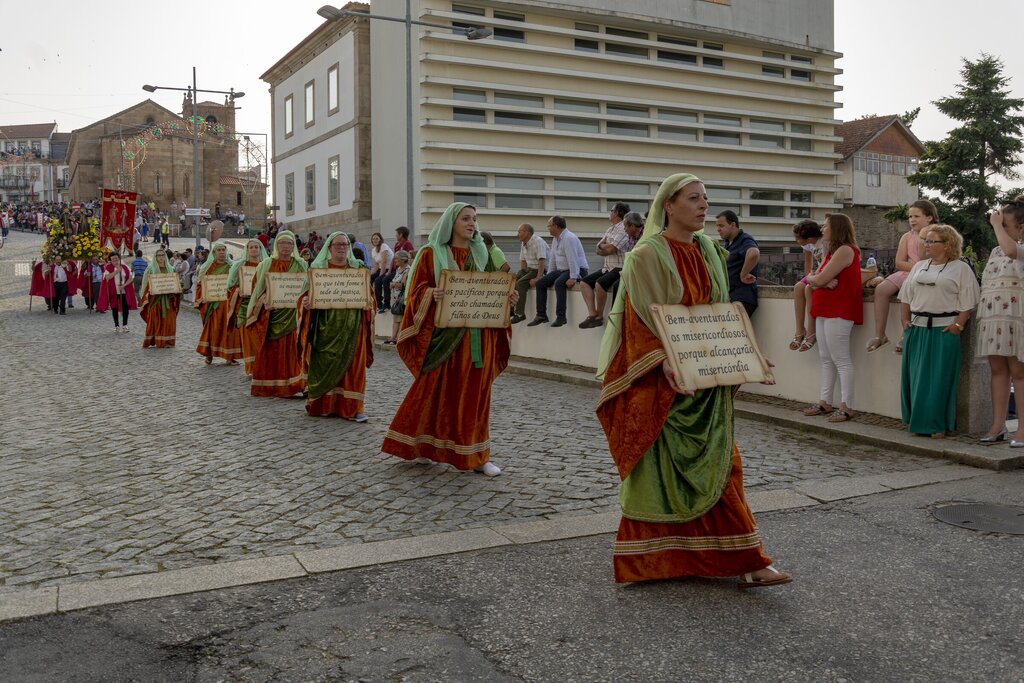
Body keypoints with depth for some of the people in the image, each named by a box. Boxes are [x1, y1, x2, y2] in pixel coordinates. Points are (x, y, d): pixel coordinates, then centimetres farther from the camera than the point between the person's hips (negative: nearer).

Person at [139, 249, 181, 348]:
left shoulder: (170, 268, 14)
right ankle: (154, 342, -1)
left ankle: (167, 342, 4)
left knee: (168, 320, 0)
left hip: (168, 298, 3)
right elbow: (146, 283, 3)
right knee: (155, 320, -5)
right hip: (155, 298, -3)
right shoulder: (151, 268, 5)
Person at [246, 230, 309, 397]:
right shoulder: (265, 265, 7)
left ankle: (290, 385, 2)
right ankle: (266, 386, 10)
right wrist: (265, 298, -8)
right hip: (269, 313, 1)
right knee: (269, 350, 3)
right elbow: (257, 289, 9)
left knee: (291, 349, -3)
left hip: (292, 313, 0)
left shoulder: (301, 265, 7)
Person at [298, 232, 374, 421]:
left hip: (351, 326, 1)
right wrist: (305, 302, -17)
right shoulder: (317, 268, 6)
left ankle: (352, 406, 1)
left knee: (351, 365, -2)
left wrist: (367, 303, -13)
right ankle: (321, 404, 13)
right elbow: (307, 293, 4)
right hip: (325, 325, -1)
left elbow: (368, 294, 8)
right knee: (324, 364, 1)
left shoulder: (358, 268, 10)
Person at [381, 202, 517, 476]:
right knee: (435, 391, 1)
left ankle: (476, 454, 11)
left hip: (477, 337, 4)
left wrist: (506, 298, -4)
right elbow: (417, 290, -4)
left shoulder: (481, 254, 13)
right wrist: (431, 294, -24)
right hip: (444, 335, -4)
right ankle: (424, 447, 17)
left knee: (474, 394, 5)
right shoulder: (431, 254, 1)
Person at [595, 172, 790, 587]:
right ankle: (652, 560, 18)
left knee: (717, 466, 7)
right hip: (662, 382, -6)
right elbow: (645, 321, -15)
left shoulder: (709, 252, 11)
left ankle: (744, 562, 14)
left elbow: (721, 313, 16)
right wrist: (669, 369, -26)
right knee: (663, 468, 2)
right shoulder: (647, 255, -10)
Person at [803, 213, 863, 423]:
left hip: (838, 312, -10)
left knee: (841, 360, -7)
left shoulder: (845, 250, -12)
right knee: (826, 359, 11)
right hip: (825, 311, 10)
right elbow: (817, 280, 11)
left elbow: (819, 279, -18)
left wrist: (811, 278, 4)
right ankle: (825, 402, 16)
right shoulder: (833, 251, 21)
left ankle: (846, 407, -5)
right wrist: (822, 281, -11)